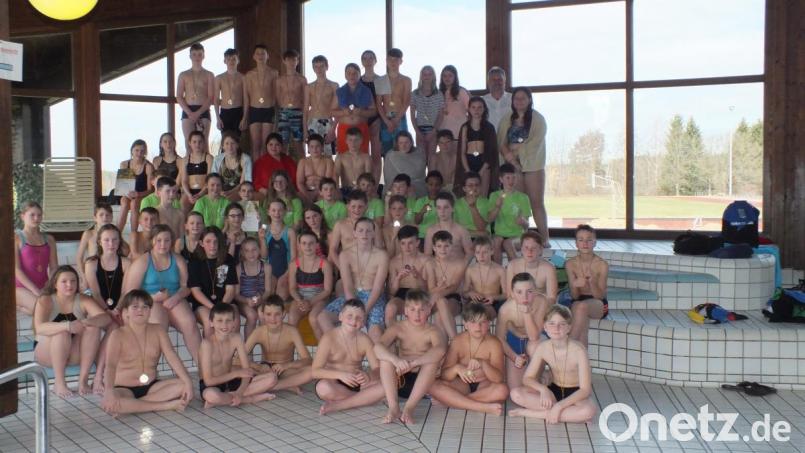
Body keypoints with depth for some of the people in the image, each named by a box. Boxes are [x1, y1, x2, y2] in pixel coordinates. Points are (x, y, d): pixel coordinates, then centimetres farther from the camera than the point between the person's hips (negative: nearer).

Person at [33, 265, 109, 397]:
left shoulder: (84, 300, -5)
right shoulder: (45, 301, -12)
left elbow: (105, 318, -19)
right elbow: (39, 328, -29)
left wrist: (86, 321, -40)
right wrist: (67, 325, -45)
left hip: (75, 353, 3)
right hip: (46, 352, -3)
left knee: (94, 327, -24)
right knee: (62, 332, -33)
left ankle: (83, 379, -21)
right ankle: (59, 383, -24)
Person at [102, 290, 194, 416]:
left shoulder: (158, 331, 3)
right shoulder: (118, 335, -8)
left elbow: (172, 358, -8)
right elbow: (111, 365, -22)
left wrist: (187, 382, -22)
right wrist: (109, 390, -41)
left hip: (151, 387, 4)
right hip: (125, 389, -4)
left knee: (183, 385, -20)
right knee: (108, 403, -36)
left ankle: (131, 406, -22)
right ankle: (166, 405, -28)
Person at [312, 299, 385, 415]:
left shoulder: (364, 340, -1)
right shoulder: (329, 338, -11)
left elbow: (377, 369, -5)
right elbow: (315, 371, -17)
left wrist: (368, 376, -29)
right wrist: (340, 375, -33)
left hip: (356, 383, 3)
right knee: (323, 387, -37)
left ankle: (336, 405, -25)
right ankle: (365, 398, -17)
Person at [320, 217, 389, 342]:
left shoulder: (381, 256, -7)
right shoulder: (345, 255, -1)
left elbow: (377, 288, -12)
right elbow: (347, 287, -8)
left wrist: (364, 310, -25)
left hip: (374, 298, -3)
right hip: (351, 296, 3)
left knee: (376, 330, -30)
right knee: (322, 317, -19)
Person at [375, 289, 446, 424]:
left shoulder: (432, 332, -9)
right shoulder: (397, 329, -4)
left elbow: (440, 350, -33)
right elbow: (377, 347, -23)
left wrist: (412, 363, -44)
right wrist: (396, 360, -43)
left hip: (422, 380, -1)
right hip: (400, 379, 1)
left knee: (433, 359, -29)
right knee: (386, 358, -24)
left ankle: (409, 407, -34)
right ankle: (393, 407, -33)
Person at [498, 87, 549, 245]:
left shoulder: (537, 119, 1)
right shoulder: (507, 120, 13)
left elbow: (536, 143, -9)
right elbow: (501, 143, 5)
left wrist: (515, 151, -9)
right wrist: (510, 157, -12)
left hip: (533, 166, -3)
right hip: (513, 166, 3)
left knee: (537, 203, -5)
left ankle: (544, 237, -3)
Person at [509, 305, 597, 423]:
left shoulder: (578, 350, -23)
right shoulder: (542, 348, -12)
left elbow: (585, 390, -24)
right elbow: (527, 378, -6)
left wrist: (559, 406, -32)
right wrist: (543, 389, -27)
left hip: (575, 394, -3)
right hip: (554, 391, 3)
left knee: (589, 410, -39)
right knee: (516, 394, -20)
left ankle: (530, 413, -26)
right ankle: (567, 412, -17)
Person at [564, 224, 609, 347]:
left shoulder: (602, 265, -10)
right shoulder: (571, 264, -2)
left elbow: (600, 296, -11)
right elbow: (574, 296, -2)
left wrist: (591, 281, -31)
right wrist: (574, 285, -25)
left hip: (598, 305, -2)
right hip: (579, 302, 2)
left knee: (582, 306, -36)